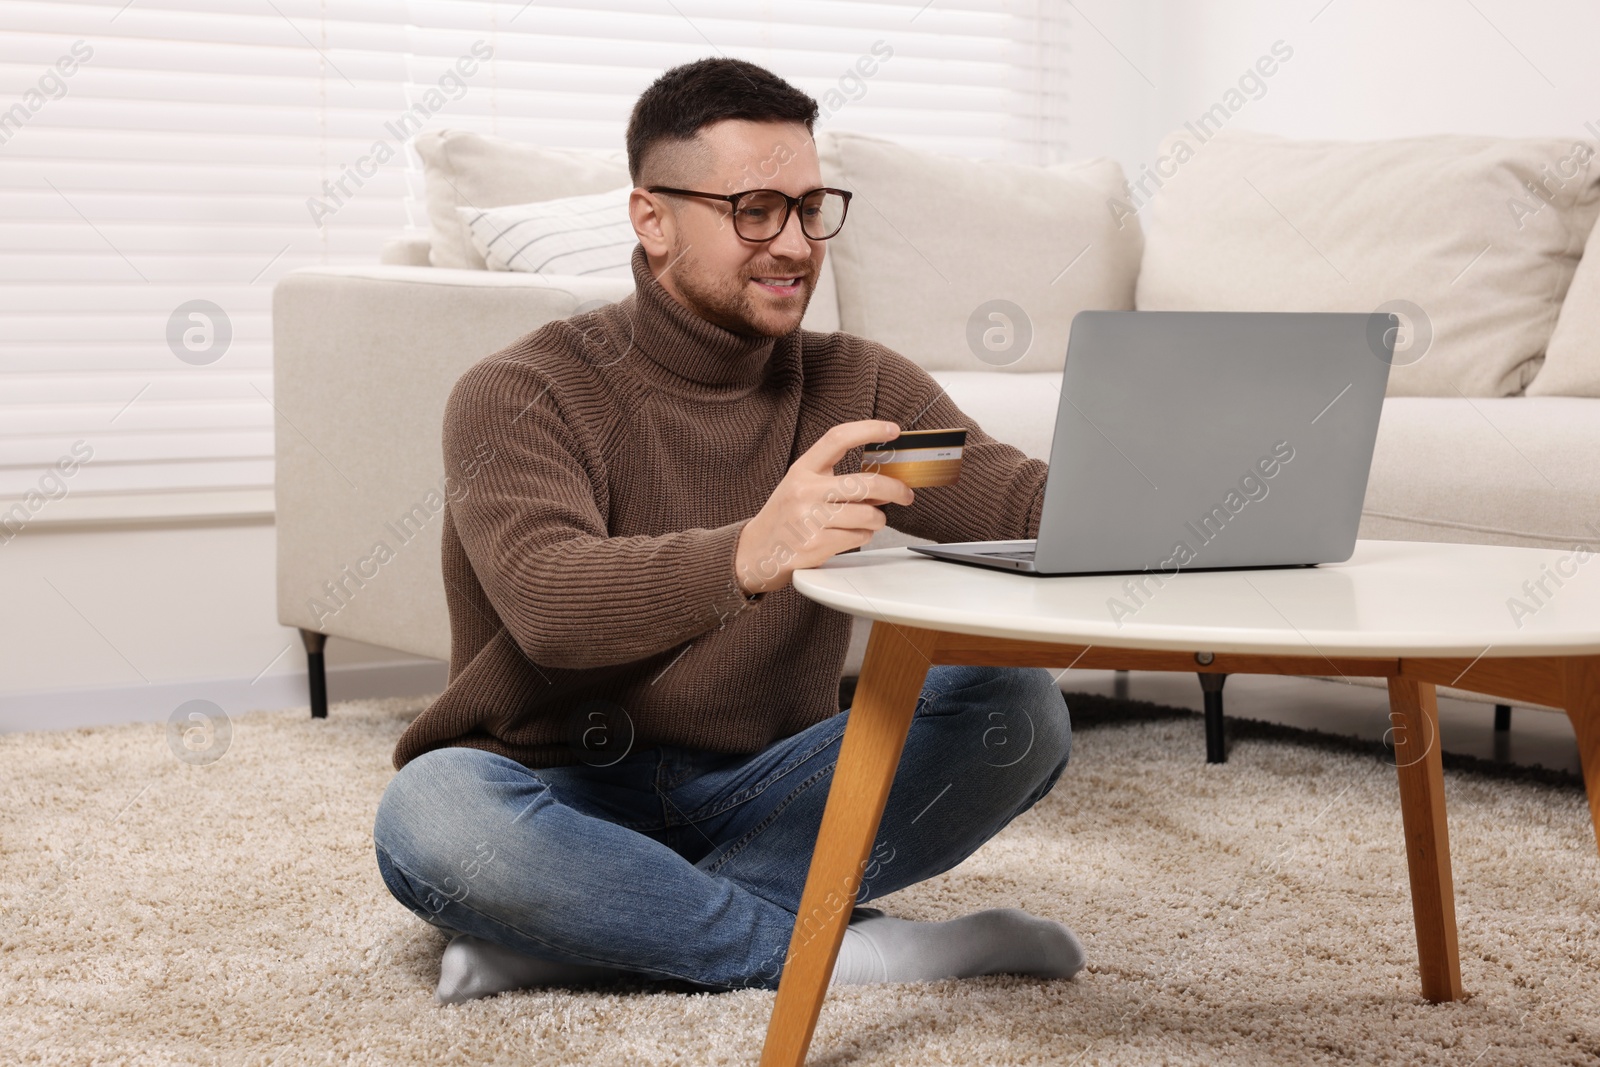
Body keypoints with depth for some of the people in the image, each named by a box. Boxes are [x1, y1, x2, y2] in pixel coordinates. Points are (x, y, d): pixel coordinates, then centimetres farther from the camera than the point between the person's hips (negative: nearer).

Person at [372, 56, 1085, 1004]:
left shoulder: (857, 386, 5)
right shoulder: (521, 396, -10)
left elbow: (1017, 503, -13)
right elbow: (549, 602, -30)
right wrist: (749, 556, -49)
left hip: (763, 800, 4)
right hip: (565, 805, -3)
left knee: (1019, 705, -21)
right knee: (430, 814, -36)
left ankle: (567, 938, -24)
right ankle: (849, 950, -24)